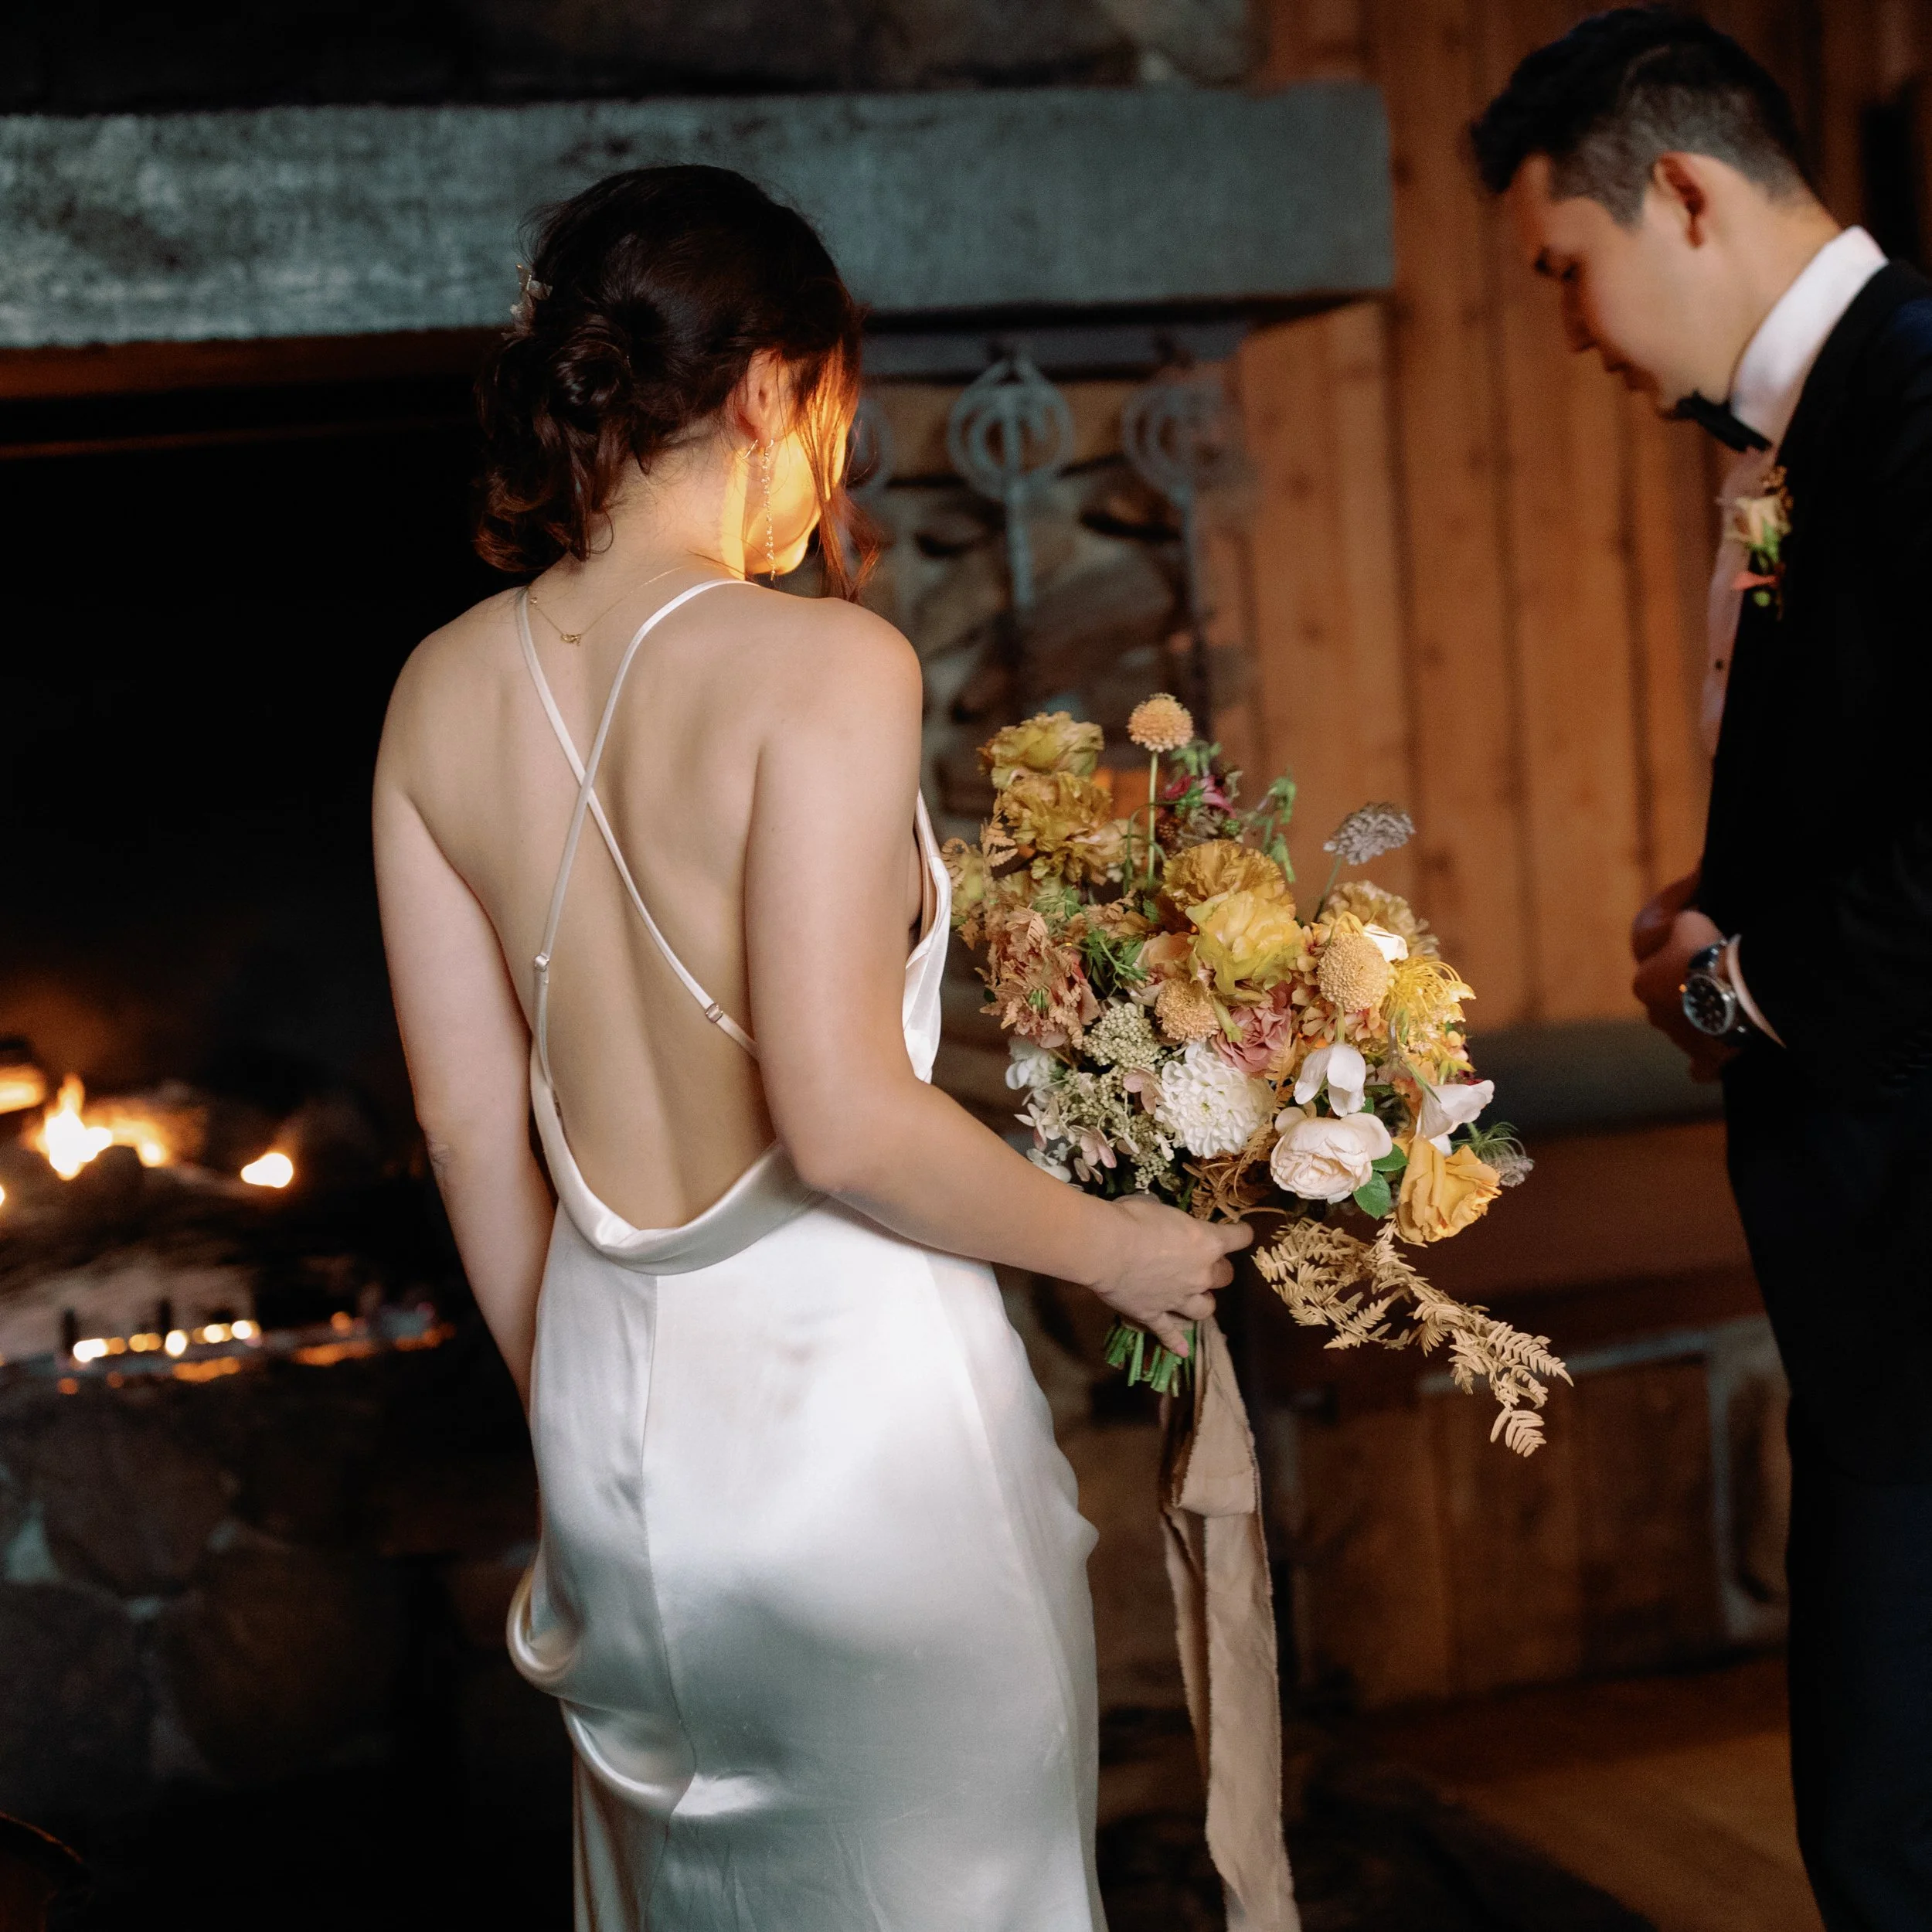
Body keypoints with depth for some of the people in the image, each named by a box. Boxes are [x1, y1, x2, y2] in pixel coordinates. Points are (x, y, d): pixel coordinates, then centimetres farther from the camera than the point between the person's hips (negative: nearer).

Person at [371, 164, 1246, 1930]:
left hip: (613, 1402, 7)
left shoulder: (445, 691, 1)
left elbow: (468, 1121, 7)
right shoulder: (823, 664, -18)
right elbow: (845, 1122, -23)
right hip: (847, 1389, -6)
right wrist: (1115, 1245, -6)